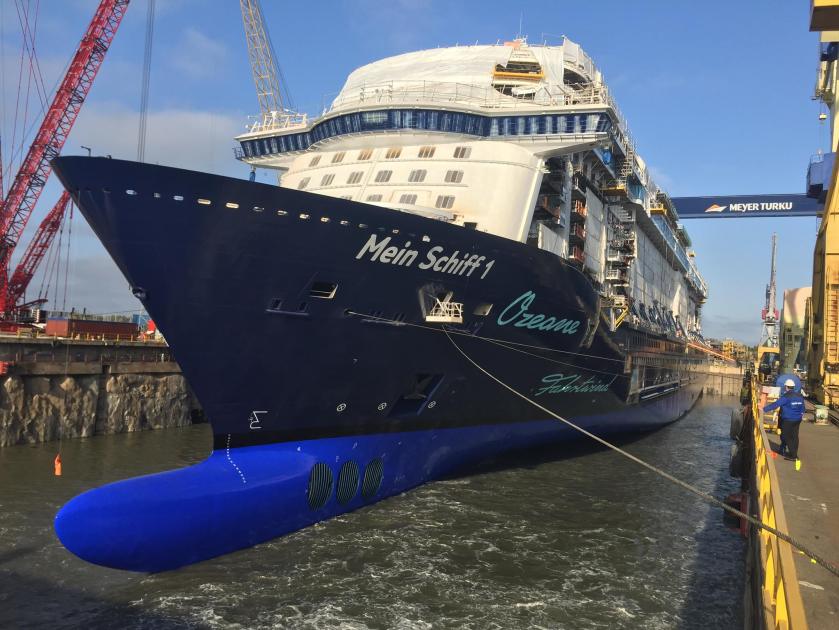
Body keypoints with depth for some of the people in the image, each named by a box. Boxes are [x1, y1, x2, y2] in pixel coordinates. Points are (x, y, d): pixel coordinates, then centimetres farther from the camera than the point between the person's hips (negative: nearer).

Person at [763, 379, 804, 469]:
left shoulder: (786, 396, -17)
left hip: (788, 420, -7)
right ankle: (793, 454, 22)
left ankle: (794, 455, -4)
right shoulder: (800, 396, 7)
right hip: (797, 420, 7)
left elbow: (775, 404, -22)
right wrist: (801, 415, 32)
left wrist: (764, 409, -19)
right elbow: (802, 408, 17)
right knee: (794, 437, 14)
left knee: (787, 437, 0)